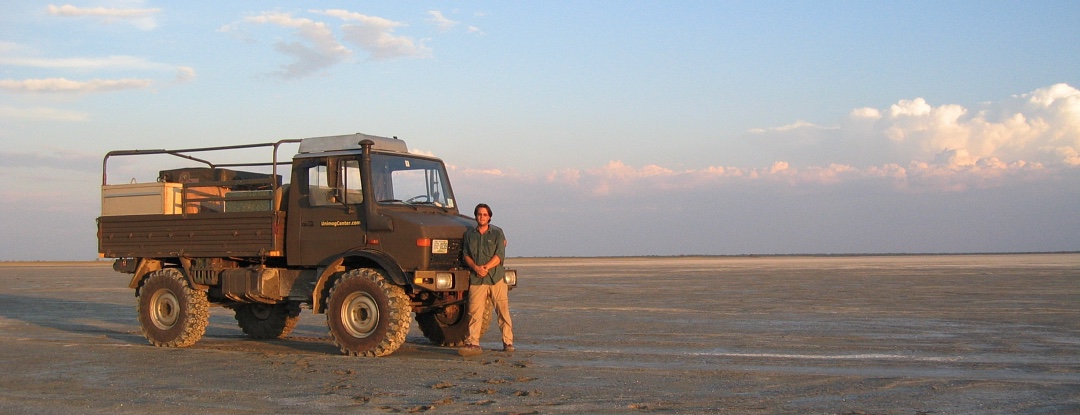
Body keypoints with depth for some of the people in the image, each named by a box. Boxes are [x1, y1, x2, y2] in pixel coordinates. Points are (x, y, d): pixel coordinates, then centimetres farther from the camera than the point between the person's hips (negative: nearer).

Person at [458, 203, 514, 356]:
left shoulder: (497, 233, 6)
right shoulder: (469, 234, 14)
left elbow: (499, 255, -4)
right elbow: (465, 254, 9)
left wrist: (486, 267, -15)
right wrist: (476, 267, -10)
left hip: (496, 277, -1)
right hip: (476, 279, 2)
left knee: (503, 311, 1)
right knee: (474, 312, -7)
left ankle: (508, 342, 8)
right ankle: (473, 343, -7)